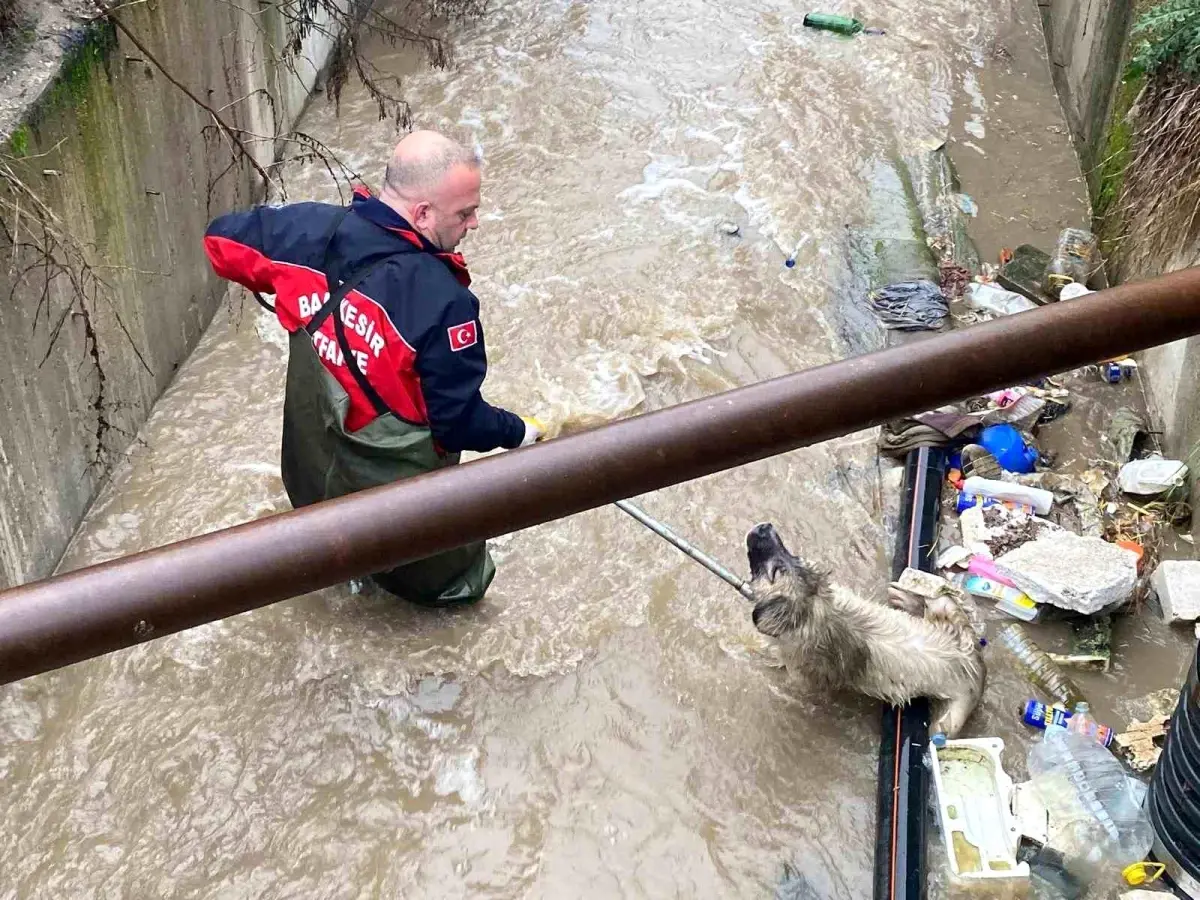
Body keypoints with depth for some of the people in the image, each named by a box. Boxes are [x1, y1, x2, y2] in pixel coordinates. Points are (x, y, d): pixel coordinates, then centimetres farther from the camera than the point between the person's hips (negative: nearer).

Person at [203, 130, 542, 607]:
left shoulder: (310, 229, -16)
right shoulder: (443, 301, -33)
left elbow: (223, 238, 3)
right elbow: (458, 421, -23)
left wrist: (280, 286, 17)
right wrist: (517, 432, -3)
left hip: (310, 476, 7)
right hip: (398, 491, -6)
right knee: (459, 576, 25)